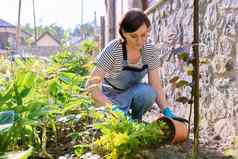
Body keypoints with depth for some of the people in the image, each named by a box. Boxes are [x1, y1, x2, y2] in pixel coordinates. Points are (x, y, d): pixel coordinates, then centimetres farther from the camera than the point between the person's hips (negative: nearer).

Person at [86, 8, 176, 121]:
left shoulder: (150, 51, -13)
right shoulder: (113, 50, -26)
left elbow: (156, 87, -12)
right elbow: (91, 85, -29)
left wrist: (167, 111, -28)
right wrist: (113, 107, -41)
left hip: (132, 94, 3)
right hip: (110, 98, -3)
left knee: (147, 92, -30)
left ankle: (136, 120, -2)